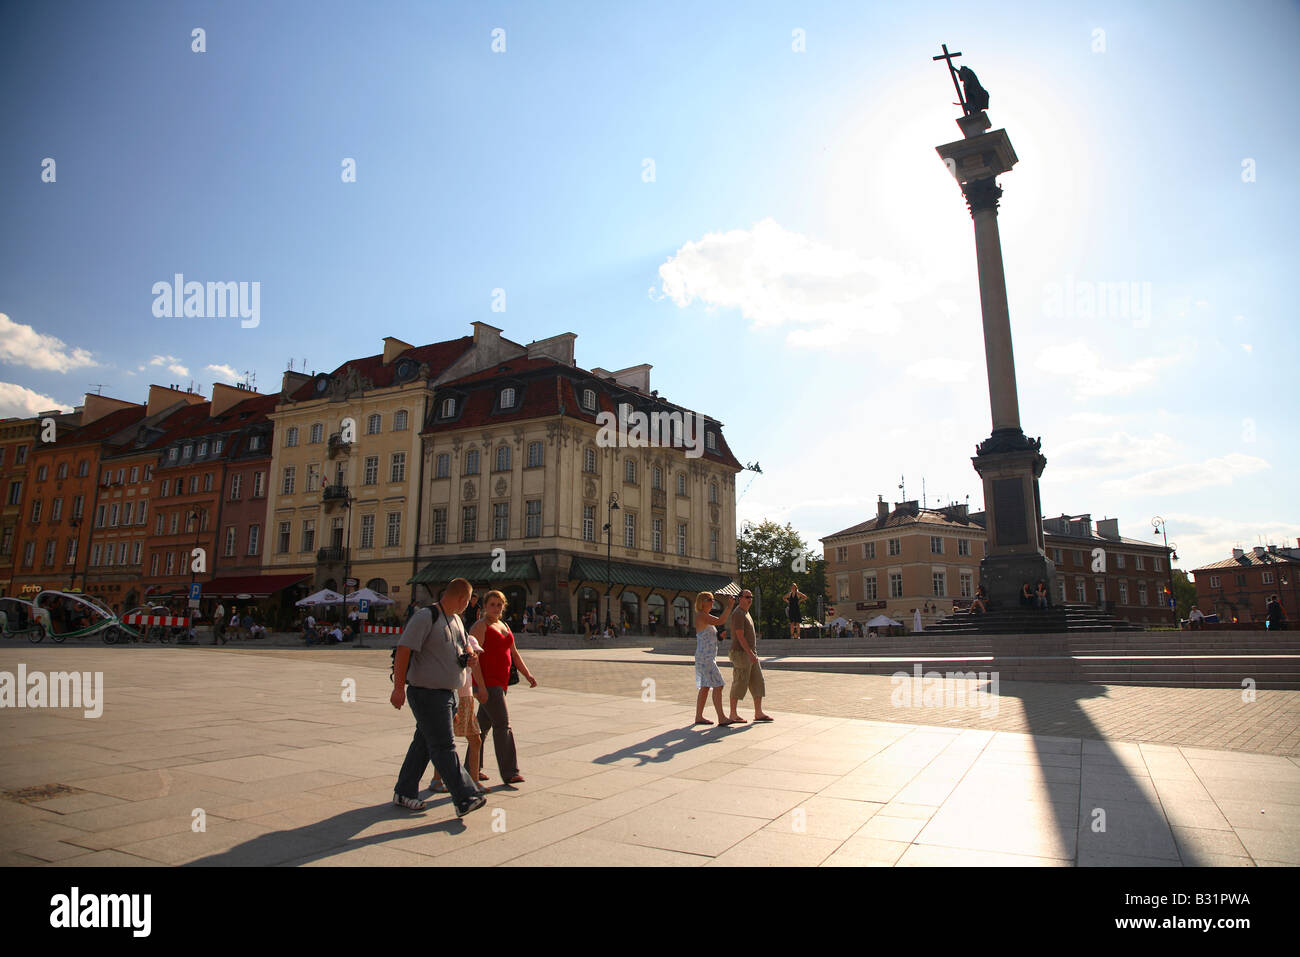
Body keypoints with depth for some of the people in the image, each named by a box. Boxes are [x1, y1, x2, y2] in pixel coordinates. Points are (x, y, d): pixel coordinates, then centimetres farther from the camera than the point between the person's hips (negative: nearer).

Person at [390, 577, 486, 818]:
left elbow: (465, 643, 30)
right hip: (428, 694, -9)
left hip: (450, 694, 9)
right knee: (444, 747, -7)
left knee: (423, 744, 15)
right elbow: (403, 650, -19)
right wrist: (398, 687, -23)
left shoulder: (456, 619, 14)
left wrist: (469, 654, 5)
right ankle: (464, 799, -6)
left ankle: (404, 793, 27)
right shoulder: (425, 617, -14)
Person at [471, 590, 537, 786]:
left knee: (484, 725, 15)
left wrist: (528, 675, 13)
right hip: (487, 682, -8)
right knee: (502, 724, -10)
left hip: (500, 683, 8)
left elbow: (514, 654, 21)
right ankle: (509, 772, -7)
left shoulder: (504, 626, 17)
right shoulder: (480, 627, -9)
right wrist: (480, 685, -23)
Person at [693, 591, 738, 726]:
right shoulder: (701, 615, -15)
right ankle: (721, 719, -13)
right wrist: (729, 606, -18)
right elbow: (719, 621, -25)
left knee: (705, 687, 12)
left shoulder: (706, 616, 16)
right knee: (718, 686, -12)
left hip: (709, 658, 10)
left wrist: (727, 606, 12)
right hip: (705, 658, -10)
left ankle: (699, 717, 17)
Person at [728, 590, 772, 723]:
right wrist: (750, 653, -24)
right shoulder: (738, 614, -15)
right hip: (741, 653, -10)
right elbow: (740, 636, -21)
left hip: (750, 653, 10)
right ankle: (732, 715, 5)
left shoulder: (746, 613, 17)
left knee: (758, 683, 8)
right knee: (739, 684, -4)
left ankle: (758, 713, 13)